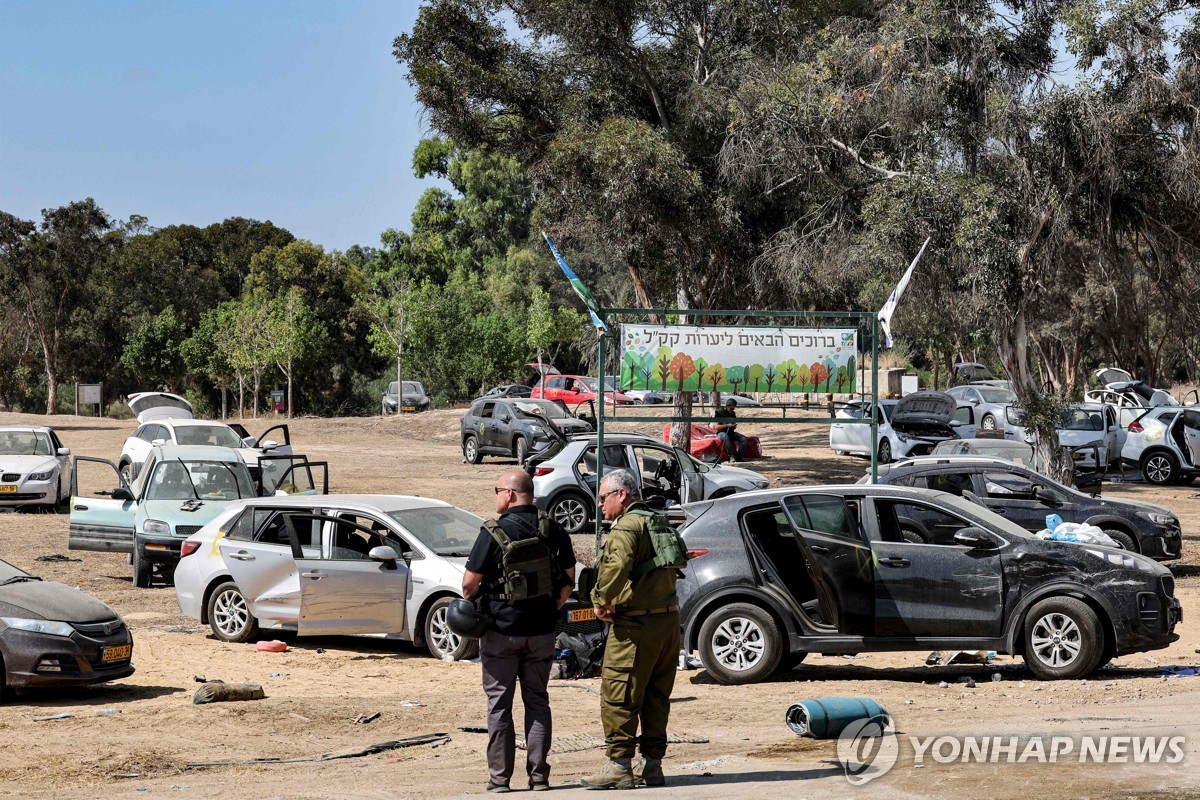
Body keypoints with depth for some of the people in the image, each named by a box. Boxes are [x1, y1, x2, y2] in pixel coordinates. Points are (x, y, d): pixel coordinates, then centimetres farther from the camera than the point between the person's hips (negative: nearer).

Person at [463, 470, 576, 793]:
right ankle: (539, 775, 11)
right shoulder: (554, 530, 1)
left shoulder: (494, 532, -12)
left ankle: (500, 778, 5)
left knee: (499, 704, 5)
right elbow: (568, 580, 7)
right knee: (537, 701, 13)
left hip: (501, 629, -4)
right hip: (541, 631, 4)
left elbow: (470, 582, -12)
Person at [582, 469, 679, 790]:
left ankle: (619, 765, -4)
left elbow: (618, 565, -31)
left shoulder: (626, 526, -11)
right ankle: (651, 764, 17)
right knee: (656, 696, 13)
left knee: (618, 694, -4)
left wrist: (602, 600, -19)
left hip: (636, 624, -10)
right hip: (668, 618, 10)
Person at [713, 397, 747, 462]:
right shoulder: (719, 412, -8)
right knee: (726, 437, -42)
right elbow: (716, 427, -13)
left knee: (744, 438, -15)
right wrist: (727, 425, -23)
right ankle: (732, 456, -38)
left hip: (730, 432, 6)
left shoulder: (733, 413, 11)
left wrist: (734, 426, -4)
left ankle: (740, 456, -13)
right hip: (721, 433, -6)